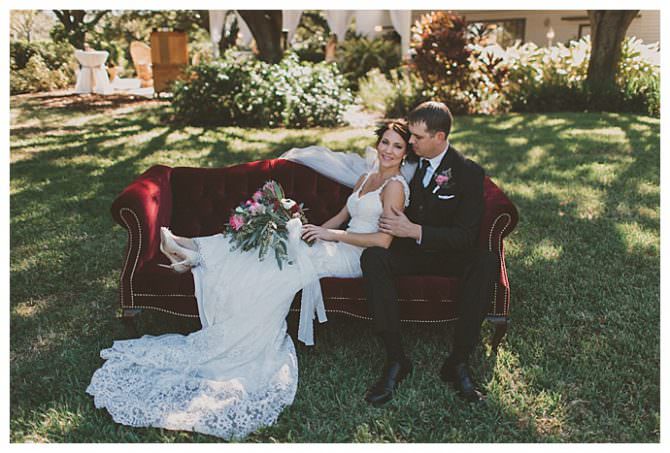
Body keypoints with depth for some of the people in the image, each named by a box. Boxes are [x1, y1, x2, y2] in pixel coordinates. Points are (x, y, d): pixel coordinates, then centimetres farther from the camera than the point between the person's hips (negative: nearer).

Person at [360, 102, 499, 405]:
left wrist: (415, 230, -26)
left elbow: (466, 235, -16)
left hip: (448, 255, -2)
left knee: (486, 263, -34)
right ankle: (395, 359, -28)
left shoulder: (469, 173, -10)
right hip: (410, 253, 3)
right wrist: (393, 225, -8)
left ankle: (459, 360, -25)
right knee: (372, 257, -29)